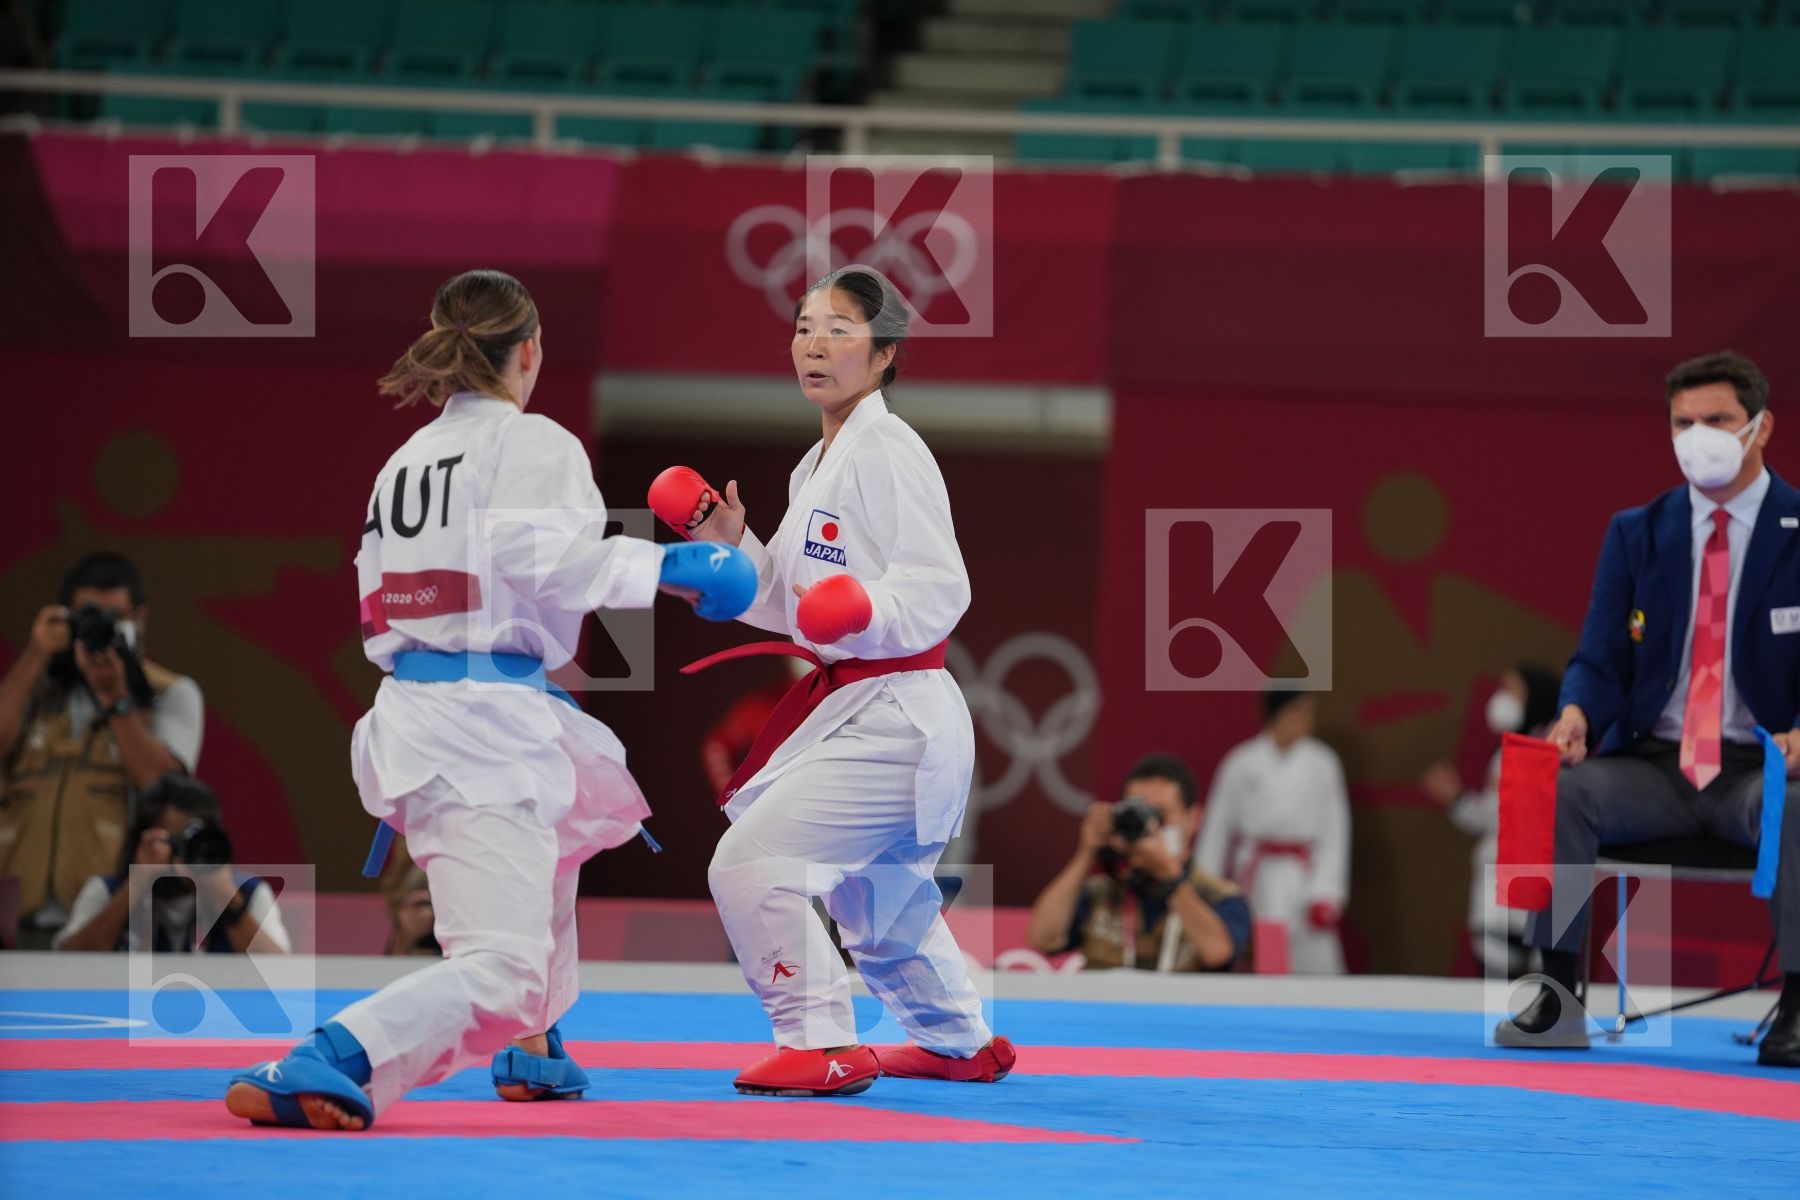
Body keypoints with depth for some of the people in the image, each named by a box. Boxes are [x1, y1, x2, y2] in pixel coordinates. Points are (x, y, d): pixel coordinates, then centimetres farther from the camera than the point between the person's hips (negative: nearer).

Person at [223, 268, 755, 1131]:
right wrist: (664, 569, -12)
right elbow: (548, 559, -21)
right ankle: (310, 1072, -35)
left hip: (407, 711, 9)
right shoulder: (533, 445, -4)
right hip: (486, 724, -9)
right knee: (494, 978, -14)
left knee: (559, 832, 39)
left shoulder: (404, 460, 17)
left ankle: (531, 1054, 42)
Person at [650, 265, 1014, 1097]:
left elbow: (937, 590, -21)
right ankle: (961, 1042, 45)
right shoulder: (819, 467, 16)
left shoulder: (887, 454, -14)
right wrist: (732, 550, 9)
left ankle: (821, 1044, -10)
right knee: (877, 901, 25)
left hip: (892, 716, -10)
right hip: (852, 710, 10)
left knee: (752, 860, -18)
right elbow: (797, 604, 20)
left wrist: (869, 615, -38)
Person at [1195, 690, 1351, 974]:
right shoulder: (1242, 762, 1)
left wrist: (1326, 894, -4)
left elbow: (1334, 830, 2)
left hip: (1305, 877, 0)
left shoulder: (1322, 764, 1)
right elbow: (1217, 827, 7)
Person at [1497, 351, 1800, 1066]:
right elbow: (1601, 660, 7)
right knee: (1562, 788, -26)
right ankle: (1557, 1000, -22)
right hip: (1654, 767, 3)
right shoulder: (1635, 534, 11)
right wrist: (1578, 712, -18)